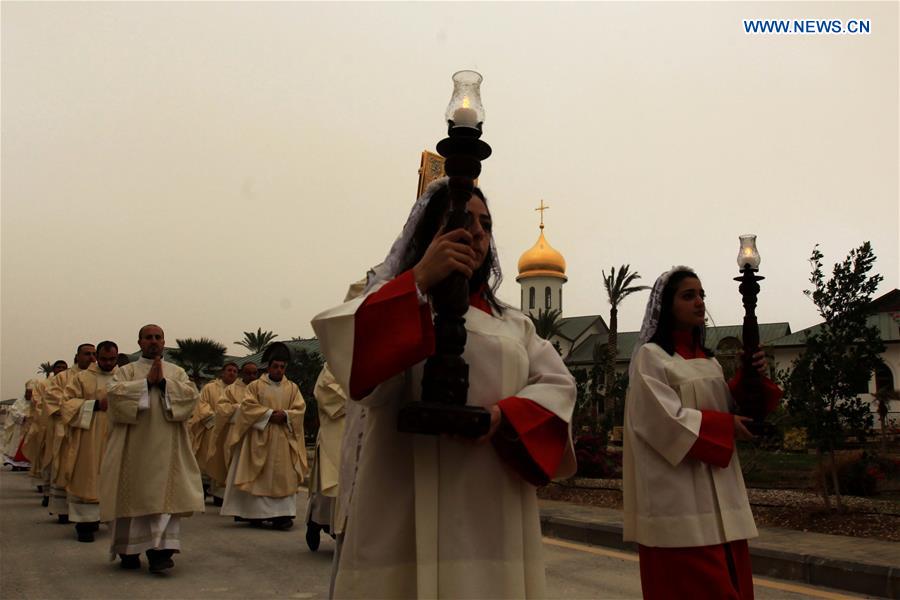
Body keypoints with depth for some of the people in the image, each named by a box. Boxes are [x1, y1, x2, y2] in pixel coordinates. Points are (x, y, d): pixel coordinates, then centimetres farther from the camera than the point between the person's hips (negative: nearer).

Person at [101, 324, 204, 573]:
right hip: (133, 445, 0)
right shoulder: (126, 371, 11)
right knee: (132, 495, 2)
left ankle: (159, 550, -10)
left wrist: (164, 382, -11)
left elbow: (191, 394, -2)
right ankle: (129, 550, 17)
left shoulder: (177, 372, 14)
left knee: (165, 495, -9)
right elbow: (113, 392, -9)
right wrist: (147, 382, -12)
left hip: (166, 446, 1)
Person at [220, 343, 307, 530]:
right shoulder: (255, 386, 6)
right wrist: (268, 413, -16)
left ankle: (282, 513, -6)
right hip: (259, 438, -1)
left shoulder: (293, 388, 11)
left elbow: (300, 409, 3)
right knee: (259, 476, -1)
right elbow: (248, 406, -7)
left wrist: (285, 415, -16)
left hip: (283, 440, 1)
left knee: (283, 476, -4)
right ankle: (257, 512, 4)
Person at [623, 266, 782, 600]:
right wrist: (725, 426, -11)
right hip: (679, 498, -8)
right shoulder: (651, 356, -8)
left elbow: (728, 408, 13)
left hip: (720, 495, 8)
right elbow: (665, 420, -17)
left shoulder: (706, 359, 15)